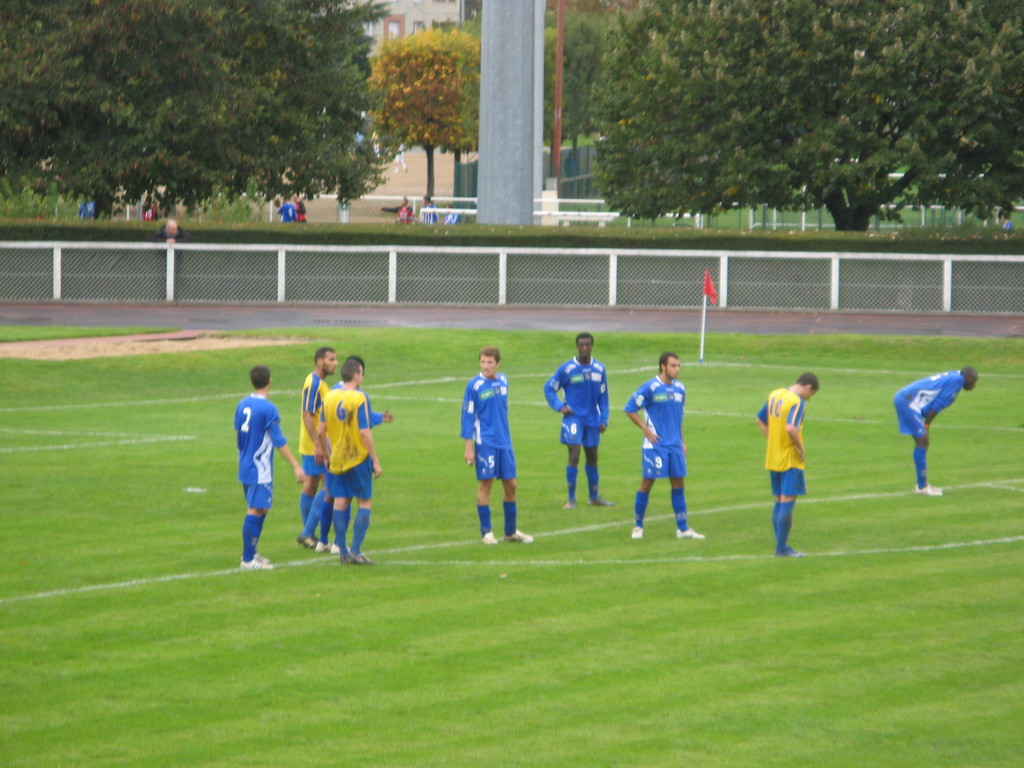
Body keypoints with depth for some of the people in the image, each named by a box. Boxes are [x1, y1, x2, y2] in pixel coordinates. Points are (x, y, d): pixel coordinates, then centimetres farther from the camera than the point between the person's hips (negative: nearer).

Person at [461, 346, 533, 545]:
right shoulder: (474, 385, -8)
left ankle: (511, 532, 18)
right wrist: (469, 448, -9)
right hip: (485, 443, -5)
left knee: (511, 485, 7)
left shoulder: (503, 381, 8)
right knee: (485, 484, -2)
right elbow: (468, 416, -6)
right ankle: (486, 532, 6)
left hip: (504, 441, 5)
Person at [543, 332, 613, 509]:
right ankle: (571, 499, -8)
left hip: (592, 420, 4)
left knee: (592, 458, 14)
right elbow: (549, 388, 2)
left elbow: (603, 396, 12)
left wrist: (604, 420, 6)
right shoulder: (567, 369, -7)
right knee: (574, 456, -13)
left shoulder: (599, 369, 5)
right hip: (574, 418, -4)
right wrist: (560, 407, -9)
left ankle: (594, 497, 26)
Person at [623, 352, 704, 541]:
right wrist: (646, 430, -10)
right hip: (654, 445, -5)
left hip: (675, 445, 5)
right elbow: (630, 409, -5)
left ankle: (682, 528, 9)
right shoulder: (650, 387, -9)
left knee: (679, 484, 4)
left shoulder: (680, 388, 9)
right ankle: (638, 526, 10)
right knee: (647, 483, -1)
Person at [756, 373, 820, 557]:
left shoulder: (774, 395, 9)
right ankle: (782, 548, -3)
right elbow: (790, 428, -30)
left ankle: (781, 546, 19)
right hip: (790, 459, -8)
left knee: (779, 501, 14)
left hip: (773, 458, 8)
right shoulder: (797, 402, -17)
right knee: (788, 501, -4)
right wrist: (801, 448, -17)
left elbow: (761, 420, 19)